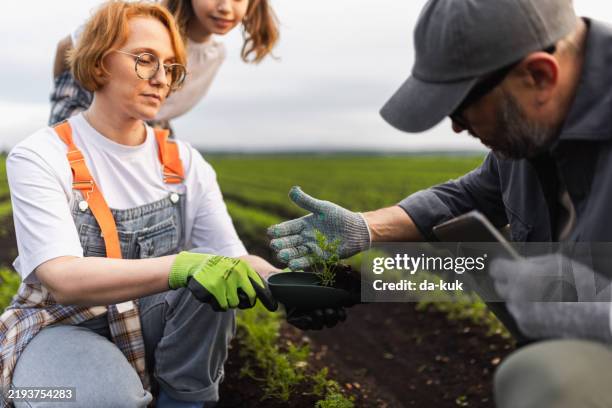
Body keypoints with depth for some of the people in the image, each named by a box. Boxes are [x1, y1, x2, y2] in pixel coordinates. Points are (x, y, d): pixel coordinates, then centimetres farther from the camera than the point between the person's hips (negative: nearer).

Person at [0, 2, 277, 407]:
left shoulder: (186, 162, -2)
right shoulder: (39, 157, -15)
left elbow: (233, 258, -10)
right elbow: (63, 279, -29)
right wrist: (181, 266, -45)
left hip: (153, 326, 3)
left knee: (214, 278, -26)